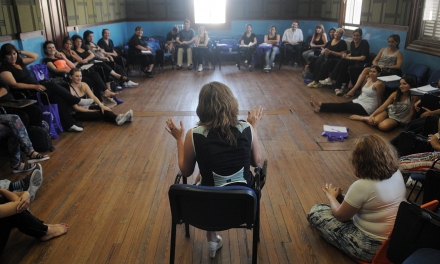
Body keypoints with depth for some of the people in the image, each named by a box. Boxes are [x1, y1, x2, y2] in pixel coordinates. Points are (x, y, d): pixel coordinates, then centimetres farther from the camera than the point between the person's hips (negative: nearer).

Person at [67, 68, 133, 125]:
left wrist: (101, 105, -23)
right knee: (102, 114, -28)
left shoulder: (84, 85, 6)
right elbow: (75, 107, -16)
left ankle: (117, 118, -48)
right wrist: (91, 111, -19)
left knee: (103, 109, -26)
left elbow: (93, 96, -5)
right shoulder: (69, 89, -14)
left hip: (88, 107, 5)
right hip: (79, 113, -5)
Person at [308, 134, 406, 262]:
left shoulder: (361, 186, -29)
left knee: (315, 212, -1)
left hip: (372, 248, -8)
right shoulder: (397, 174, -7)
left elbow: (340, 216, -13)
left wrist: (331, 196, 7)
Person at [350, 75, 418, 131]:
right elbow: (383, 106, -10)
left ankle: (363, 118, -12)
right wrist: (372, 115, -20)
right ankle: (362, 118, 0)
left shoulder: (413, 97, -18)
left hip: (397, 119, -2)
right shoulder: (395, 94, -8)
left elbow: (411, 112, -13)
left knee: (383, 126, -32)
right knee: (375, 121, -30)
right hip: (388, 111, 2)